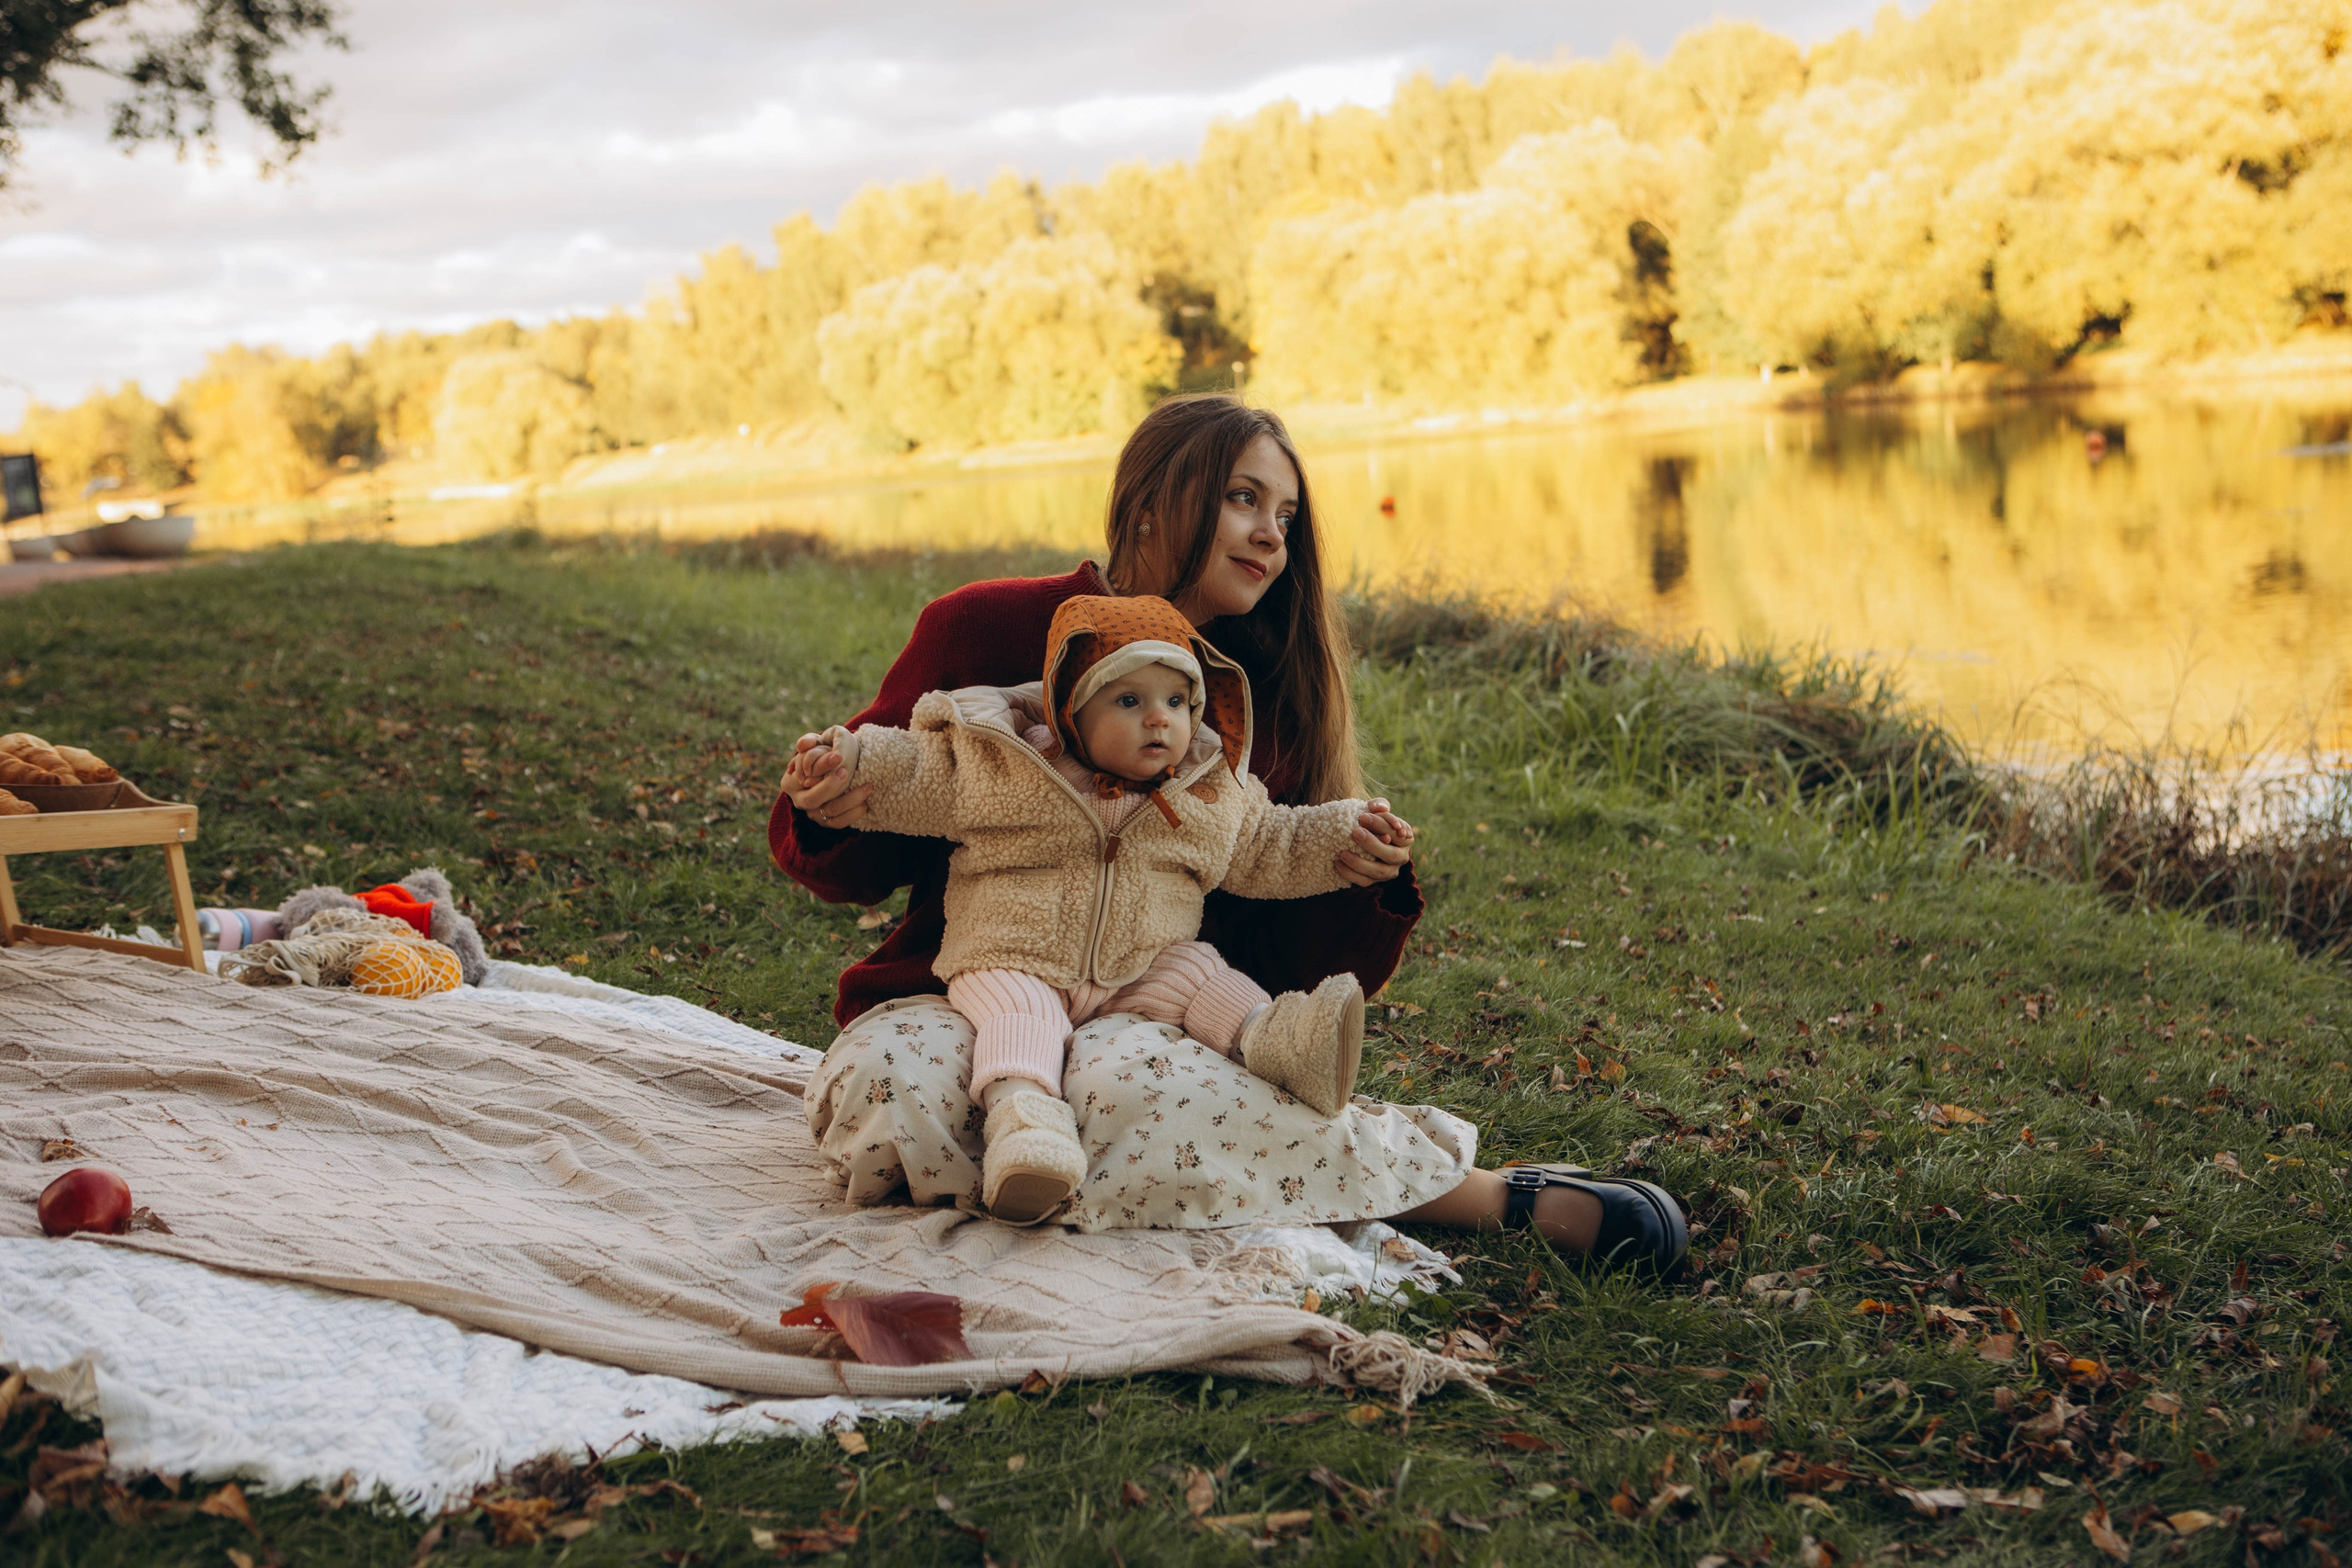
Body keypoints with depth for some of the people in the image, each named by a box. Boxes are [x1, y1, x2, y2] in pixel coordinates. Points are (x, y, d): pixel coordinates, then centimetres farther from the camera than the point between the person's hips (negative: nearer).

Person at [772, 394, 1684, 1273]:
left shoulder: (1266, 703, 4)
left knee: (1143, 1088, -38)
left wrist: (1364, 884, -14)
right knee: (895, 1093, -37)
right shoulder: (985, 632, -3)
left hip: (1149, 1016, 0)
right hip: (952, 998, 1)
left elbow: (1291, 968, 6)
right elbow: (865, 868, 4)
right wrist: (827, 820, -19)